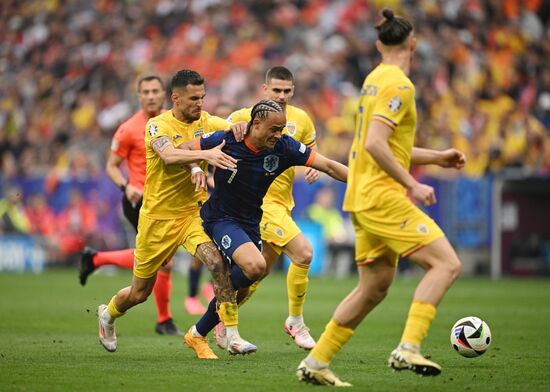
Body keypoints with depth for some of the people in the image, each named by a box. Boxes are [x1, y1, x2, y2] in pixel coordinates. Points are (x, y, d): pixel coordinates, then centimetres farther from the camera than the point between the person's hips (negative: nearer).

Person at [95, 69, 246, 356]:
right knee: (140, 292, 12)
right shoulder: (158, 125, -15)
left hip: (193, 211, 3)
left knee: (218, 261, -27)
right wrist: (205, 154, -50)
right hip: (158, 216, -3)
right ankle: (108, 314, 45)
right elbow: (169, 155, -35)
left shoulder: (206, 122, 0)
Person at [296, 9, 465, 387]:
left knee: (375, 287, 14)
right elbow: (375, 144, -22)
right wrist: (412, 184, -18)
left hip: (364, 199, 10)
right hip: (383, 196, -10)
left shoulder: (375, 80, 16)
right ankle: (408, 348, -20)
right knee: (446, 264, -11)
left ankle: (316, 363, 17)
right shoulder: (398, 85, -13)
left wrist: (436, 156, 26)